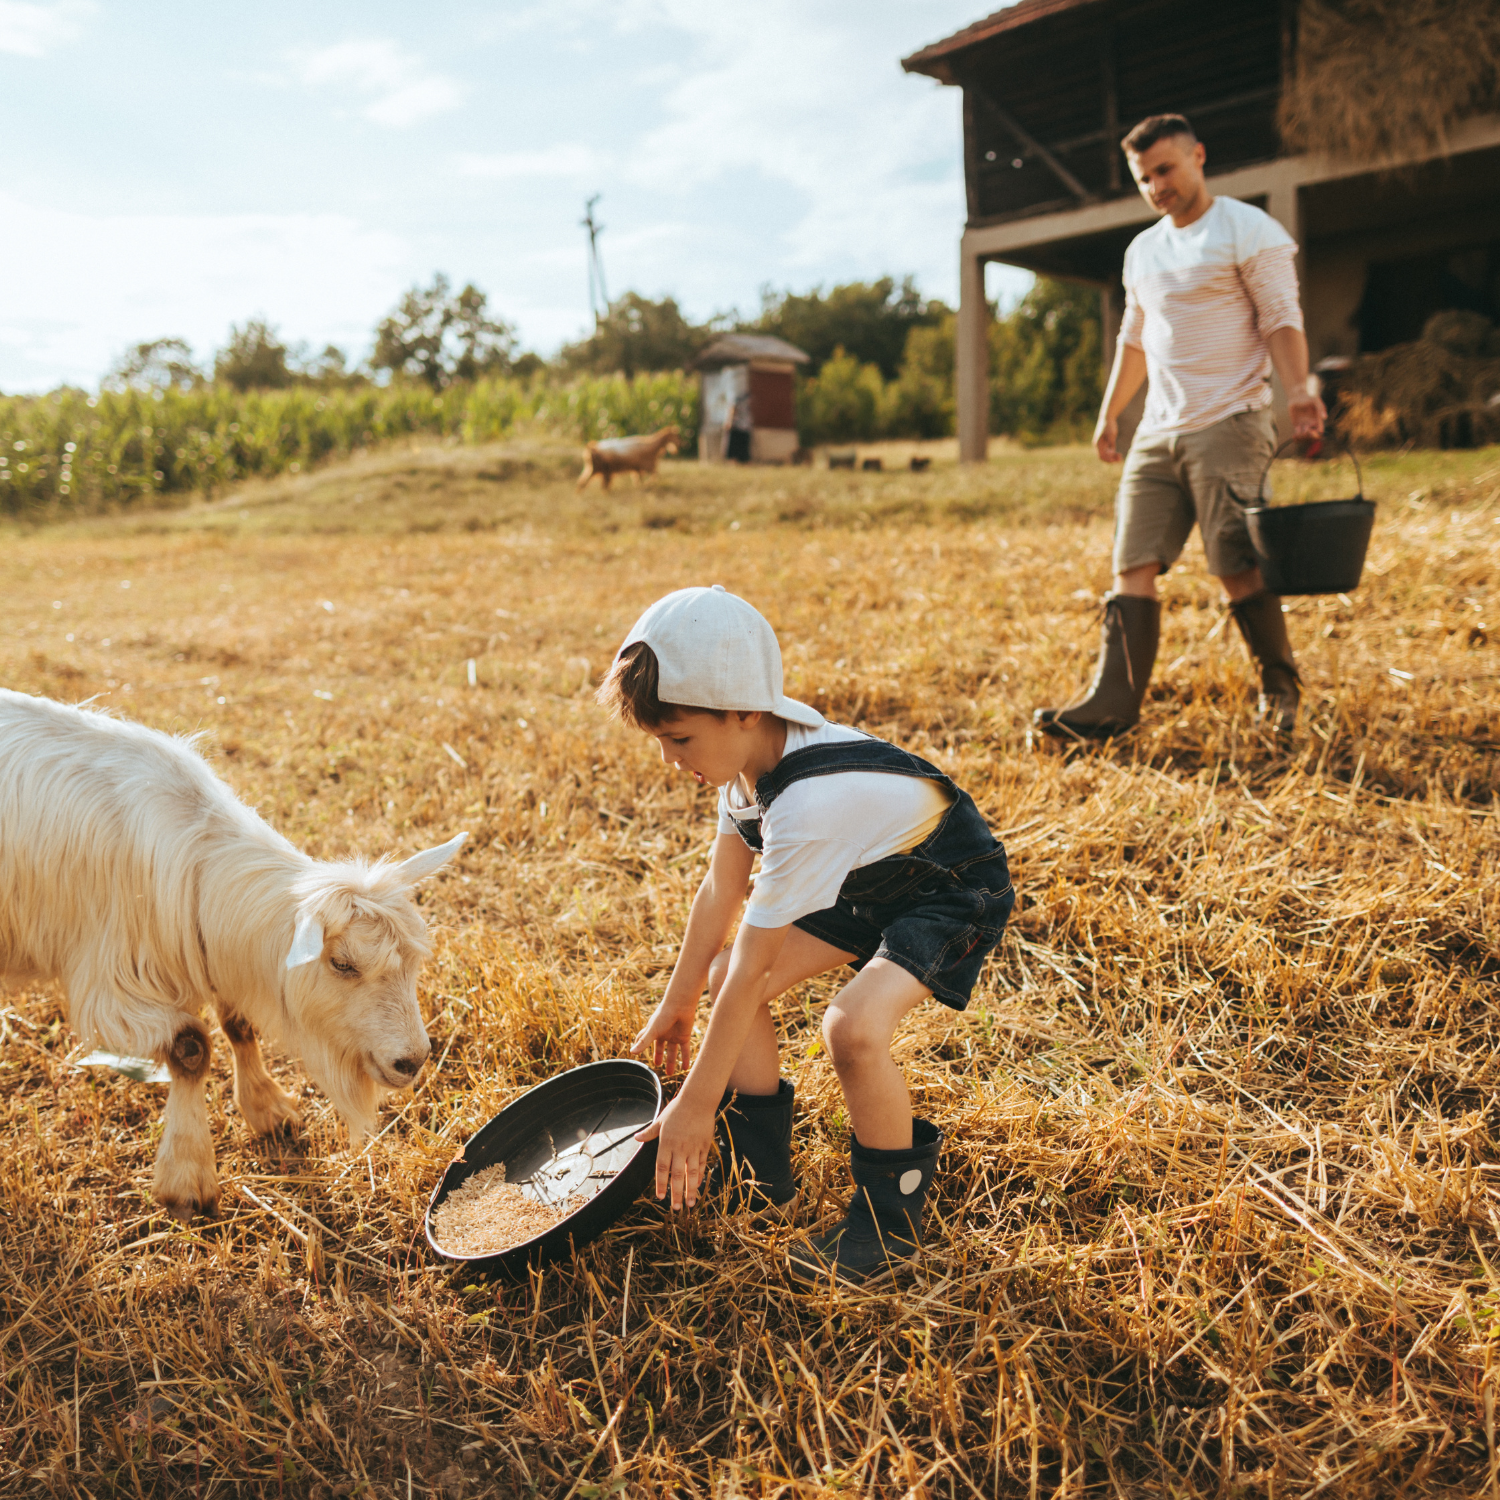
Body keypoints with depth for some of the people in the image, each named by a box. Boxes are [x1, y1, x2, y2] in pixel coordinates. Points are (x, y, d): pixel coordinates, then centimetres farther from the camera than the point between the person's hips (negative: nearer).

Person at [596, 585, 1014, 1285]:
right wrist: (678, 1002, 10)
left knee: (853, 1024, -32)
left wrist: (695, 1104, -23)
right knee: (725, 976, 1)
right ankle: (761, 1174, 16)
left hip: (956, 891, -9)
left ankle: (892, 1216, -6)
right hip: (870, 882, 9)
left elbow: (751, 970, -32)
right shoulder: (757, 746, -12)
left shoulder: (806, 805, -38)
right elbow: (722, 885, 0)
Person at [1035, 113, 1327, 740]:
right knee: (1132, 565, -4)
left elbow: (1281, 320, -7)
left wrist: (1298, 391, -21)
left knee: (1239, 568, -7)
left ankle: (1280, 691, 11)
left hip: (1229, 426, -6)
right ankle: (1111, 703, -7)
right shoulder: (1142, 251, 19)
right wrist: (1109, 413, 25)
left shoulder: (1249, 231, -1)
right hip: (1157, 431, 6)